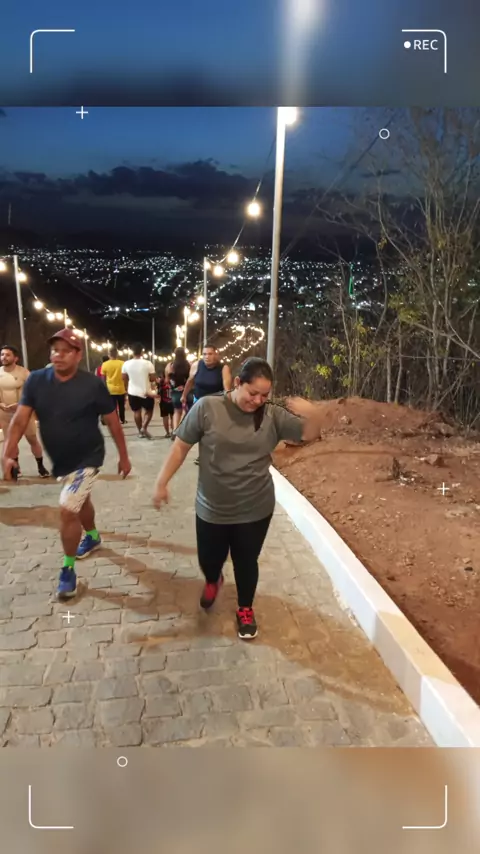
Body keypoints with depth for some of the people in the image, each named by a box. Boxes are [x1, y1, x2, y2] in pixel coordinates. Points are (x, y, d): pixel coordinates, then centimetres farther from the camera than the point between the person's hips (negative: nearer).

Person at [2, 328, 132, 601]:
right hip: (60, 460, 5)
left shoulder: (93, 385, -19)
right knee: (81, 501, 26)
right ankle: (93, 537, 54)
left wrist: (124, 456, -4)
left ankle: (68, 569, 11)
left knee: (67, 511, -10)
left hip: (87, 459, -5)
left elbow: (113, 422, -10)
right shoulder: (36, 380, -9)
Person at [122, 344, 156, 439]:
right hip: (146, 392, -2)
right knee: (149, 410, 14)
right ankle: (144, 427, -4)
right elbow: (153, 379, -12)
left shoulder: (126, 364, -6)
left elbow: (124, 378, 4)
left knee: (136, 411, 14)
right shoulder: (148, 363, -14)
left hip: (133, 392, 3)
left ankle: (140, 432, 18)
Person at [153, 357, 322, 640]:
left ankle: (246, 609, 45)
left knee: (246, 562, 16)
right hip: (212, 509, 0)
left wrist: (312, 413, -27)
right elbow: (181, 446, -8)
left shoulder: (273, 416, -9)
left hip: (255, 510, 1)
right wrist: (162, 482, -6)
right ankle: (213, 581, 56)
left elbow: (310, 434, -6)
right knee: (209, 559, 18)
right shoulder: (207, 408, -15)